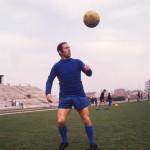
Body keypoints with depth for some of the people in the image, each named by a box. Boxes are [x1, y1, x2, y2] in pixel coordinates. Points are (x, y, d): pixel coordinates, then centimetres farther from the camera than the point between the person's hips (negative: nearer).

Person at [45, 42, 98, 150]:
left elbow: (89, 74, 3)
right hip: (64, 97, 0)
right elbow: (50, 81, 4)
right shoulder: (57, 66, 3)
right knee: (60, 121, -12)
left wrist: (88, 69, -22)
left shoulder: (77, 62, 3)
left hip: (79, 96, 1)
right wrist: (48, 93, -14)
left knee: (87, 120, -1)